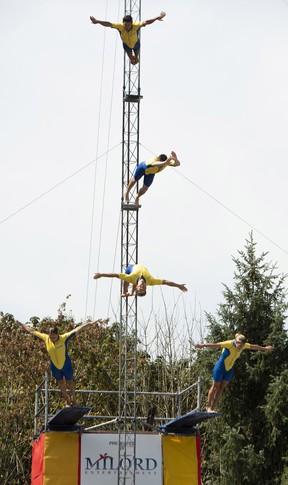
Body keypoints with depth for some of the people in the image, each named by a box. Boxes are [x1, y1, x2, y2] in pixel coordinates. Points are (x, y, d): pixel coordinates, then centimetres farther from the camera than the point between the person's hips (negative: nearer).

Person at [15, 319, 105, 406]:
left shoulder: (64, 338, -27)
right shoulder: (46, 338, -19)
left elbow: (77, 329, -32)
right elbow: (32, 331, -8)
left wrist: (91, 324, -39)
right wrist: (21, 325, 1)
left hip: (66, 365, -3)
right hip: (54, 366, 3)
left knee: (70, 382, 15)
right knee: (60, 383, 20)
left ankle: (73, 399, 41)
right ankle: (67, 400, 43)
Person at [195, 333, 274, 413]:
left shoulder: (244, 345, -9)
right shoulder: (229, 344, -28)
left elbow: (254, 346, 9)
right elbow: (216, 345, -38)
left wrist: (264, 348, 25)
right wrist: (202, 345, -46)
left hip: (229, 369, 6)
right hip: (220, 367, -6)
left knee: (221, 388, 9)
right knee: (215, 387, 1)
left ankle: (213, 407, 15)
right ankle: (209, 407, 10)